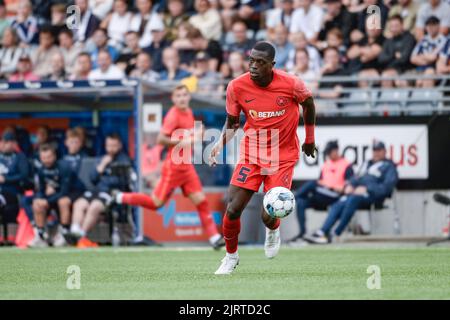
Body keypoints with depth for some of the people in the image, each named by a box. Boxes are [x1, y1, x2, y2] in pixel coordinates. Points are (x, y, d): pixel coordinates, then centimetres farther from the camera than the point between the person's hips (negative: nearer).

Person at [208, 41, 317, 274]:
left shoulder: (291, 84, -17)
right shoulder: (236, 87, -12)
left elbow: (308, 103, 6)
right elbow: (232, 122, 4)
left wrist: (310, 139, 14)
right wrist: (220, 144, -14)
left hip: (283, 156, -2)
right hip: (251, 153, 2)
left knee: (269, 217, -12)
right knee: (233, 210, -8)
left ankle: (273, 231, 29)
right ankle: (231, 256, 20)